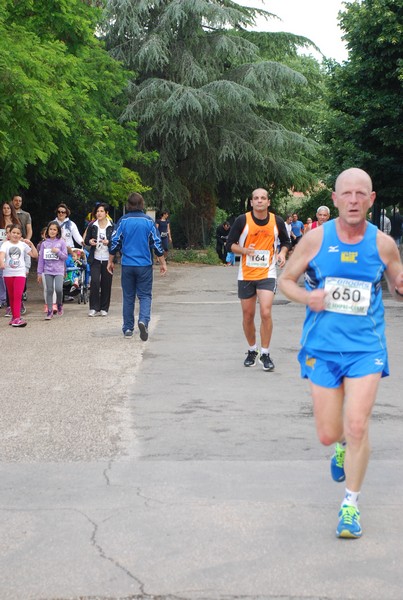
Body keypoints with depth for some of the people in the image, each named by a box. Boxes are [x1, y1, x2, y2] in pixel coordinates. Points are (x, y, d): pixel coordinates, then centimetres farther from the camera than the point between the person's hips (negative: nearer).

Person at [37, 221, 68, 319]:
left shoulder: (61, 242, 1)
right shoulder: (44, 243, 5)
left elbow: (65, 256, 2)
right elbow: (41, 258, 7)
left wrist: (58, 251, -16)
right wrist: (39, 273, 6)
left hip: (59, 270, -2)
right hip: (48, 270, 2)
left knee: (58, 289, -14)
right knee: (49, 290, 2)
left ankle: (59, 304, 15)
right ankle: (49, 311, 10)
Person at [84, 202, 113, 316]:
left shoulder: (112, 226, 0)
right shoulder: (92, 226, 6)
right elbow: (86, 240, 13)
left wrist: (109, 242, -17)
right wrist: (90, 242, -9)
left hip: (107, 259, -1)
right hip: (95, 259, 1)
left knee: (106, 284, 3)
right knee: (95, 282, -11)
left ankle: (104, 308, 15)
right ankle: (94, 308, -3)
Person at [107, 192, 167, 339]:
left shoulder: (123, 221, -2)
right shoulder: (148, 221, -3)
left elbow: (114, 242, 0)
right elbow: (157, 243, -2)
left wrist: (110, 261, 11)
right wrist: (163, 263, 7)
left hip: (127, 265, 1)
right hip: (144, 265, -1)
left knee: (128, 297, 11)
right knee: (145, 295, 4)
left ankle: (128, 329, 15)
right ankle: (143, 320, -21)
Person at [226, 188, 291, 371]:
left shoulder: (277, 221, -1)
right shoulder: (242, 220, -6)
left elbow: (285, 241, 16)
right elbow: (230, 244, 0)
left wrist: (282, 253, -4)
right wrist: (244, 250, -19)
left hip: (267, 274, -1)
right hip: (246, 274, 1)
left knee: (266, 313, -14)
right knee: (248, 315, 8)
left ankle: (265, 354, -2)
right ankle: (252, 350, 29)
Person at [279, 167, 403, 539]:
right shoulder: (317, 238, -4)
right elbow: (286, 280, 6)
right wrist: (306, 297, -15)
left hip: (365, 348, -1)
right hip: (322, 347, 1)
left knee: (357, 426, -12)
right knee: (329, 434, 6)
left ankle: (351, 504, 9)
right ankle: (344, 446, 45)